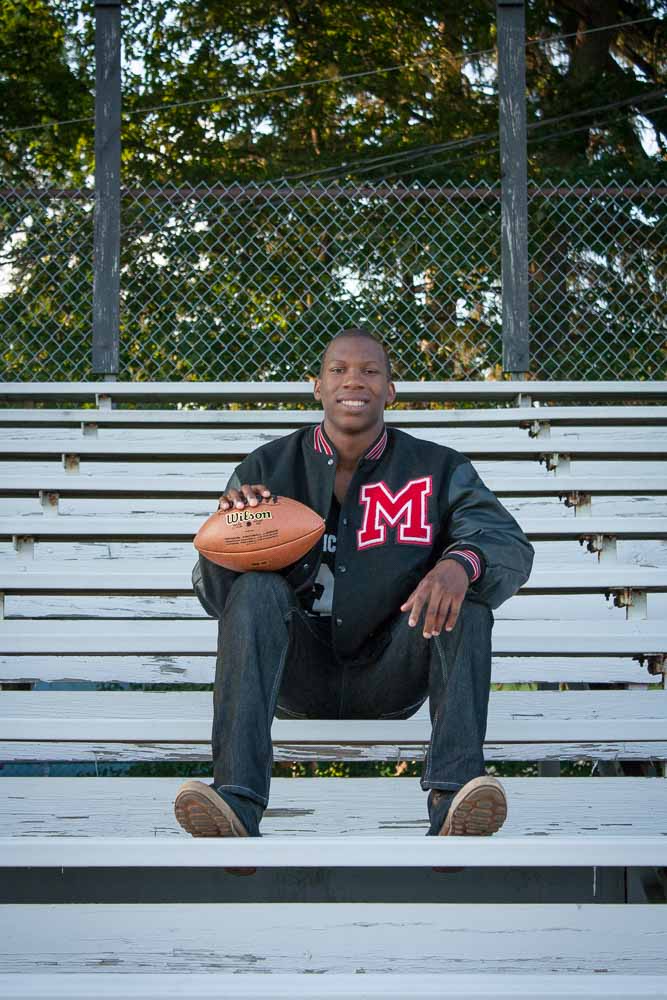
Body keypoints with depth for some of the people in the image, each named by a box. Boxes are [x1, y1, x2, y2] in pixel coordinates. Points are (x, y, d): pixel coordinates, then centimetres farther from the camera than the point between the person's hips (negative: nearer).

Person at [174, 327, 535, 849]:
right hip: (299, 675, 0)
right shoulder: (267, 468, 3)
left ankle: (453, 797, -39)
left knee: (466, 589, -24)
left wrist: (462, 562, -35)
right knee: (257, 588, -28)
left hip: (391, 674, 0)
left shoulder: (439, 469, 3)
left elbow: (511, 545, -11)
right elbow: (215, 600, 1)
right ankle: (237, 801, -42)